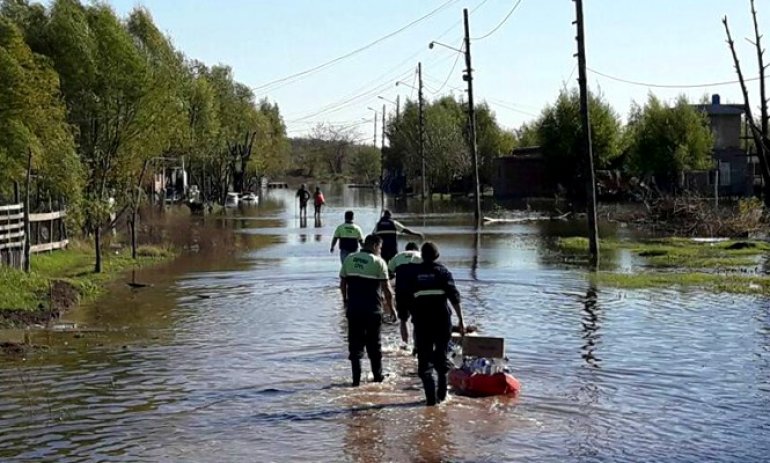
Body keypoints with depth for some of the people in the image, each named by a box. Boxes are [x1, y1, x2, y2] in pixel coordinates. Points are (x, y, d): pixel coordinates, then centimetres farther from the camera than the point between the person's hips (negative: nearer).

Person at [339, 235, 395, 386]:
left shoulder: (349, 259, 5)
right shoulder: (378, 262, -7)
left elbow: (342, 284, 10)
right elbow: (387, 289, -9)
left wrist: (346, 301, 23)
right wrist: (391, 307, 2)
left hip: (353, 309, 3)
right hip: (373, 310, -3)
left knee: (355, 344, 7)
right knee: (374, 344, 12)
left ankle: (356, 378, 4)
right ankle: (378, 376, 21)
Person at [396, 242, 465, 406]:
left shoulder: (412, 273, 9)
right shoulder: (443, 271, 6)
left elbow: (403, 300, 6)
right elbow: (454, 296, -4)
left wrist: (403, 324, 11)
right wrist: (460, 320, -4)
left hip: (421, 321, 0)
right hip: (443, 319, 1)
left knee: (424, 360, 6)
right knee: (441, 355, 18)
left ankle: (431, 397, -4)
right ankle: (441, 393, 18)